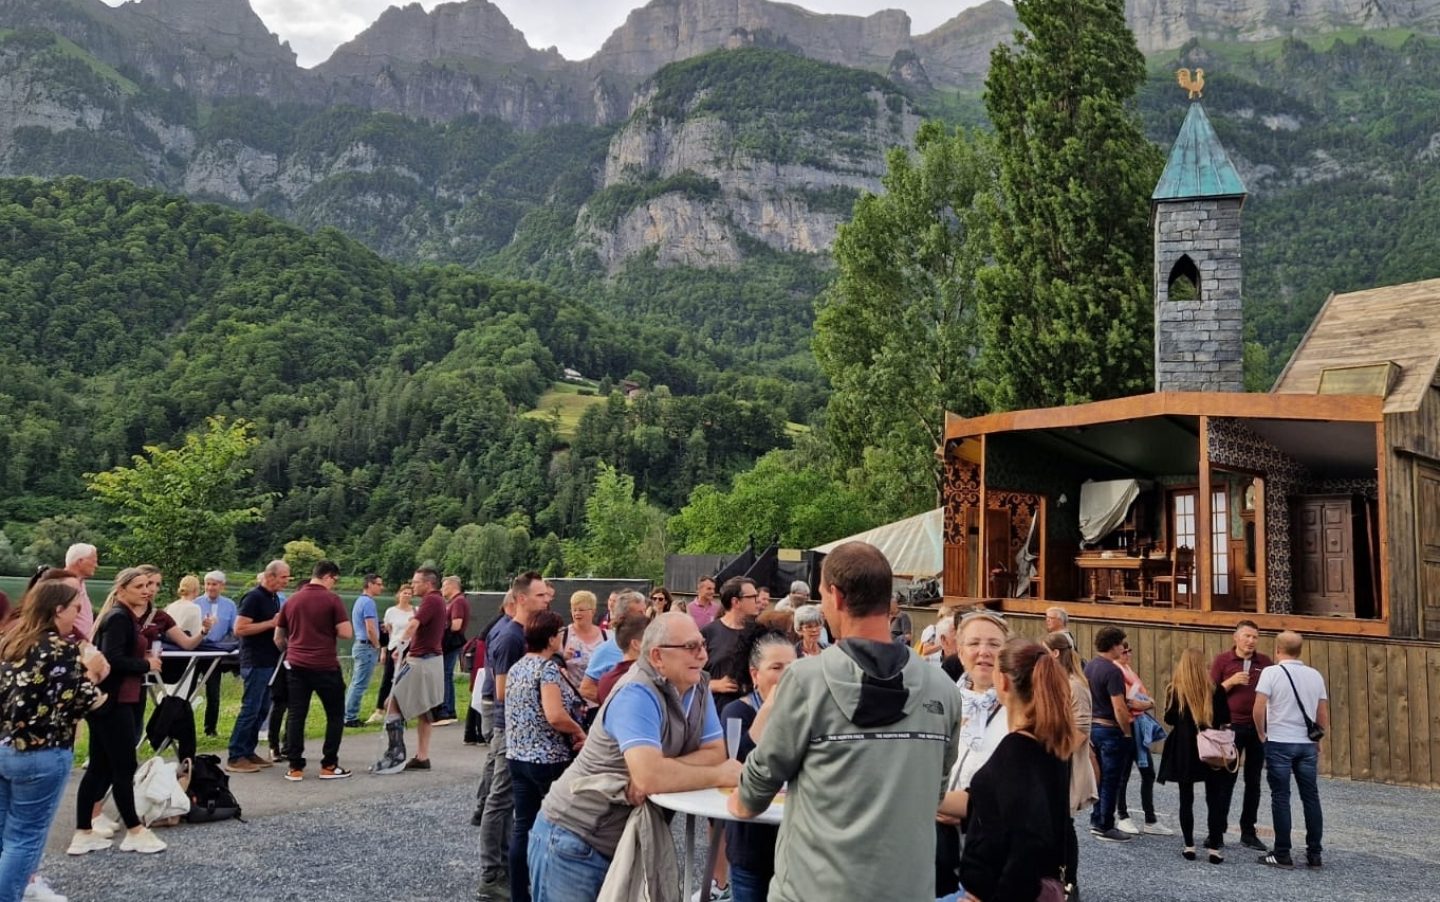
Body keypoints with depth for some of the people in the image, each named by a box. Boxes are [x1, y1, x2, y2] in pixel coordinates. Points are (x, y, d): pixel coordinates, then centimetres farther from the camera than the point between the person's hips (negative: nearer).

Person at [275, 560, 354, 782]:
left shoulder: (292, 600, 9)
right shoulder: (332, 599, -7)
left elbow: (278, 638, 15)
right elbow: (346, 633, -12)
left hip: (296, 665, 5)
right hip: (325, 666, -5)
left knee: (295, 716, 8)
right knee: (335, 715, 8)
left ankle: (295, 767, 8)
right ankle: (329, 765, 8)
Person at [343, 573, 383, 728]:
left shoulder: (360, 601, 16)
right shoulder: (368, 602, -15)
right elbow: (370, 629, -21)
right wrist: (377, 646, -9)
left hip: (359, 645, 10)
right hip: (368, 646, -10)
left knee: (355, 683, 14)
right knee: (360, 685, -6)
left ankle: (349, 716, 19)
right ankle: (351, 718, -4)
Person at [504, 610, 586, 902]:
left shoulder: (516, 668, 10)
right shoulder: (548, 667, -16)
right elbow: (555, 716, -27)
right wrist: (580, 732, -12)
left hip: (518, 757, 8)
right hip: (550, 760, -8)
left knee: (523, 827, 11)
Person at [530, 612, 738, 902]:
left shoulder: (698, 685, -2)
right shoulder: (638, 695, -25)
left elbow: (716, 753, -5)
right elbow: (649, 777, -36)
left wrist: (661, 769, -23)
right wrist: (720, 775, -23)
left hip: (627, 840, 7)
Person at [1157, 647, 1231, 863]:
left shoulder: (1174, 690, -6)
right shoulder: (1215, 690, -5)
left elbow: (1169, 719, -2)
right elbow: (1225, 720, 0)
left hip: (1183, 750, 0)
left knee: (1186, 799, 8)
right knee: (1214, 799, 9)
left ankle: (1189, 846, 9)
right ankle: (1214, 847, 8)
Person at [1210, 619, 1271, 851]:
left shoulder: (1265, 663, 6)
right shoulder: (1222, 660, -1)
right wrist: (1231, 682, -15)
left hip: (1258, 728, 3)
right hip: (1231, 726, -3)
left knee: (1253, 781, 9)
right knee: (1226, 780, 2)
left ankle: (1248, 832, 18)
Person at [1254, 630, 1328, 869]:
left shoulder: (1272, 673, -8)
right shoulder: (1315, 675, 7)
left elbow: (1259, 708, -14)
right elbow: (1323, 713, 11)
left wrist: (1262, 733, 1)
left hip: (1279, 743, -4)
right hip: (1308, 744, 4)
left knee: (1281, 798, 1)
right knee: (1311, 798, 11)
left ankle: (1282, 855, 4)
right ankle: (1314, 854, 15)